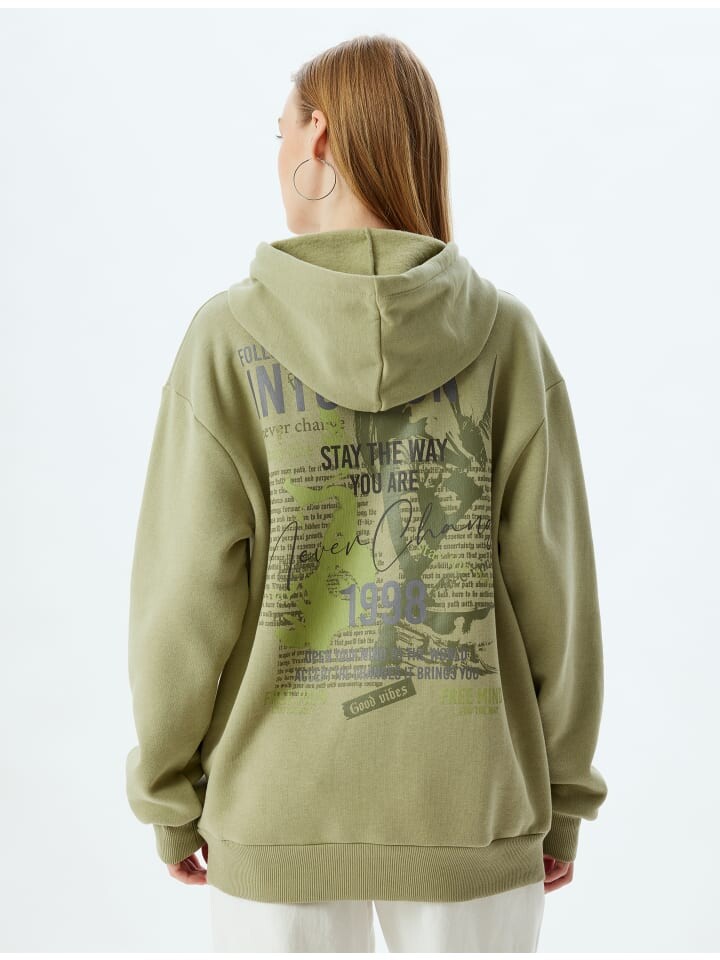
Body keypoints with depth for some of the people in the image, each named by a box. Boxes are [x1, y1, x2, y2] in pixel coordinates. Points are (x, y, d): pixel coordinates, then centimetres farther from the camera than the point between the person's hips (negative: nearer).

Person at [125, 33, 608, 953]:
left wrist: (171, 797, 3)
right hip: (469, 806, 1)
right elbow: (550, 585, -5)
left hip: (282, 807, -1)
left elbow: (186, 596, -11)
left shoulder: (229, 338, -11)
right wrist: (562, 792, 7)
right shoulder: (506, 337, -7)